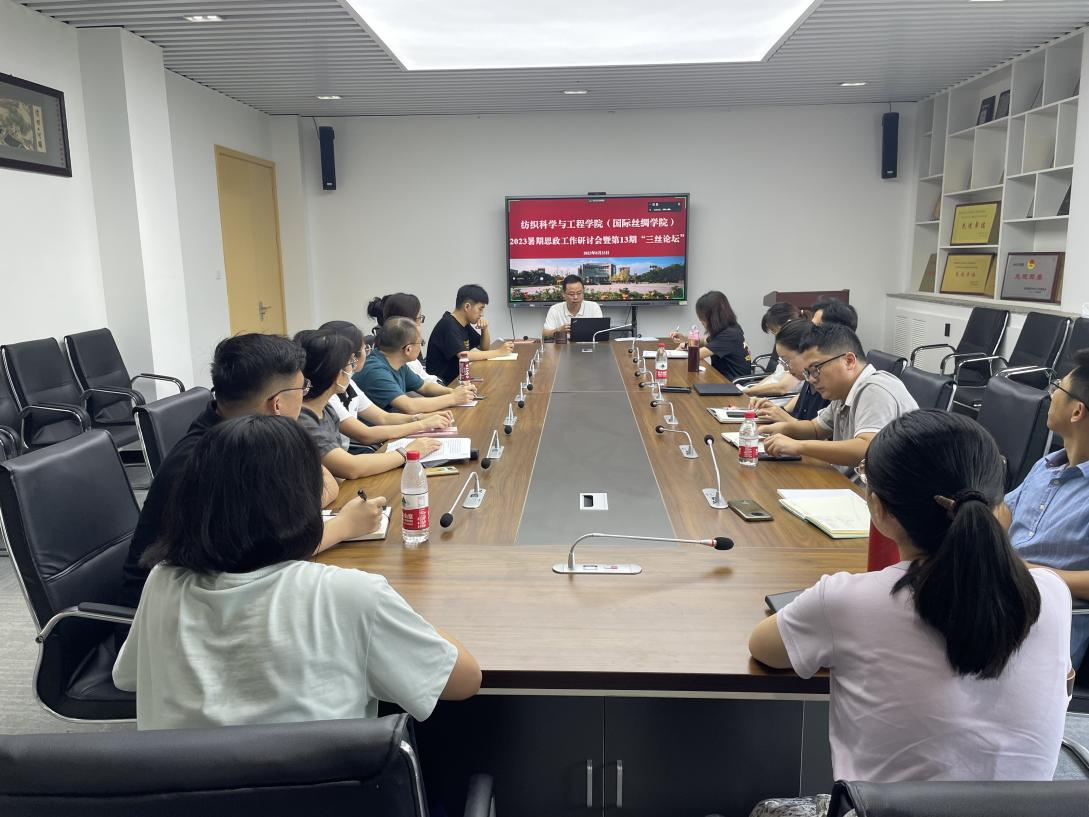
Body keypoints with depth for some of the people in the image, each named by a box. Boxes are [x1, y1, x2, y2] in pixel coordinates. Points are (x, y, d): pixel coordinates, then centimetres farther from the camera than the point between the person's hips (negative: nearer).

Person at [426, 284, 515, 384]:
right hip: (442, 383, -9)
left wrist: (485, 329, -1)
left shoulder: (465, 324, 10)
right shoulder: (448, 325, -17)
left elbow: (484, 348, 19)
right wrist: (499, 352, -20)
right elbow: (464, 355, -27)